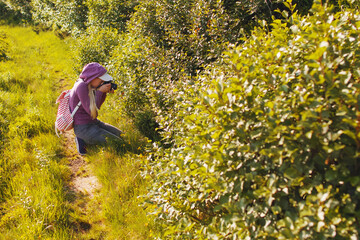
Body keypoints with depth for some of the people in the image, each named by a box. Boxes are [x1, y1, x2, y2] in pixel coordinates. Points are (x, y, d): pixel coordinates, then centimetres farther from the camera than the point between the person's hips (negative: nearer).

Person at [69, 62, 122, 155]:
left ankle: (85, 139, 10)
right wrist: (100, 91, -20)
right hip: (83, 128, -9)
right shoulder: (81, 86, -23)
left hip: (93, 122, 10)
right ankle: (83, 140, -3)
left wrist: (105, 92, -3)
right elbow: (90, 111, -22)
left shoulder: (88, 85, 4)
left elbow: (97, 106, 12)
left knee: (121, 135, 11)